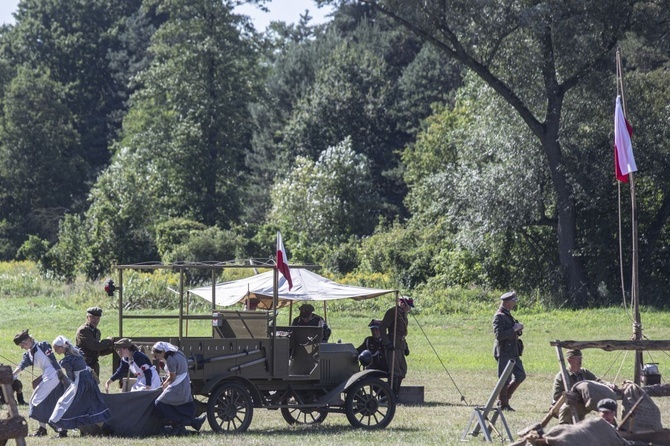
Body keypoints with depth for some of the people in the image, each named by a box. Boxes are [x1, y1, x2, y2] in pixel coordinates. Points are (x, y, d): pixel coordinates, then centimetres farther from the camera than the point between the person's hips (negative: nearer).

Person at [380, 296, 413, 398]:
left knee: (402, 371, 10)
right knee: (395, 371, -11)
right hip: (393, 346, -10)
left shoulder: (403, 314, 19)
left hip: (400, 347, 10)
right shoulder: (392, 312, -9)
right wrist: (387, 343, -21)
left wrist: (405, 347, 22)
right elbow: (382, 328, -14)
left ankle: (396, 393, 17)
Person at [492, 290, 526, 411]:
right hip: (504, 352, -9)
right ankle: (503, 404, 5)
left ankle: (505, 398, 19)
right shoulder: (499, 316, -13)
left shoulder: (508, 315, 16)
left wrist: (518, 330, 5)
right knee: (505, 379, -5)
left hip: (513, 352, 9)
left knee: (520, 375, 10)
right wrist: (514, 329, -20)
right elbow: (499, 335, -23)